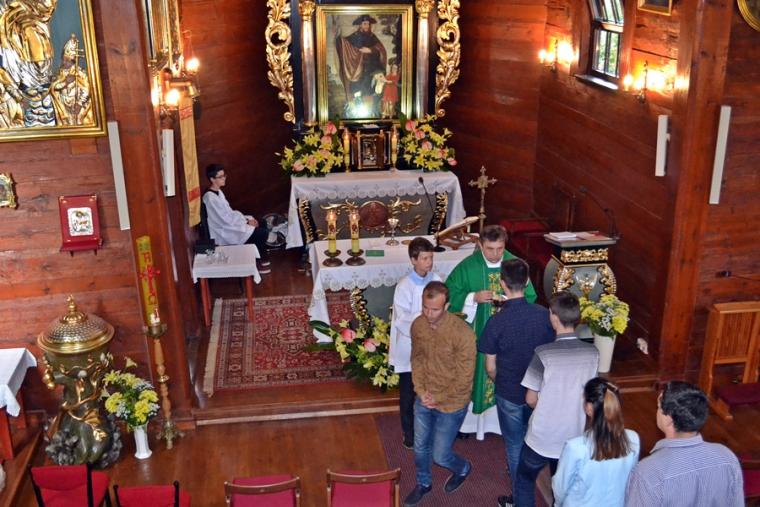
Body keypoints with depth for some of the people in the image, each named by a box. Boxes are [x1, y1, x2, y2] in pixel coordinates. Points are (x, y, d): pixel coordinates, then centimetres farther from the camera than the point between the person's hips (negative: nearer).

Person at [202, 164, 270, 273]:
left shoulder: (218, 192, 6)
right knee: (262, 233, -14)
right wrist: (246, 222, -13)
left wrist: (246, 218, 0)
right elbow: (226, 220, -24)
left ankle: (261, 255, 15)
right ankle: (260, 261, 5)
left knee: (262, 225, 6)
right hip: (224, 233, -10)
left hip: (229, 225, 10)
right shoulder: (210, 198, -25)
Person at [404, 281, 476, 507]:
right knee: (420, 447, 20)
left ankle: (463, 469, 41)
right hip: (424, 399, 5)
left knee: (440, 456, 8)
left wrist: (438, 399, -15)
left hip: (451, 404, -5)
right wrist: (422, 392, -8)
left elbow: (464, 378, -22)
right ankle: (423, 483, 48)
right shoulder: (418, 325, -10)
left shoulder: (462, 333, -29)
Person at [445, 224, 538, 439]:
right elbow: (449, 294, -7)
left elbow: (530, 297, 0)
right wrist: (474, 297, -21)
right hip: (476, 335, -1)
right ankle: (469, 420, 26)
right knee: (475, 375, 10)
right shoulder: (467, 267, -10)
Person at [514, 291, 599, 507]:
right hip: (575, 437, 4)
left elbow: (531, 399, -13)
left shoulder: (544, 353, -22)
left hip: (543, 437, -4)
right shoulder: (592, 353, -9)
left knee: (524, 479, 21)